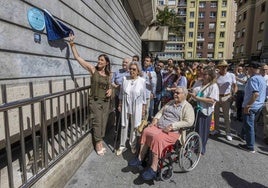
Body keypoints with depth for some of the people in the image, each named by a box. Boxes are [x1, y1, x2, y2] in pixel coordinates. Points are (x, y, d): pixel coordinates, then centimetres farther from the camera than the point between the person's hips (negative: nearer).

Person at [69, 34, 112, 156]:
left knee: (103, 122, 11)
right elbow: (78, 58, -11)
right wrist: (72, 44, -16)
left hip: (106, 101, 4)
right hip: (95, 101, -4)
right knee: (97, 122, 1)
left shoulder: (109, 74, 3)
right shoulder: (93, 69, -7)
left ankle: (100, 141, 28)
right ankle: (98, 143, 18)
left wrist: (110, 90, -4)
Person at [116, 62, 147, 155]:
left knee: (134, 127, 10)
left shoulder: (142, 81, -7)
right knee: (124, 126, 10)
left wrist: (144, 108, 0)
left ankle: (133, 145, 29)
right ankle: (122, 146, 25)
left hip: (136, 108, -2)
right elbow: (121, 93, 6)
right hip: (125, 106, 2)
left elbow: (144, 96, -1)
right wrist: (120, 104, 7)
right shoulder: (125, 79, -2)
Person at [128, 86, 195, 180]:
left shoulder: (187, 107, -4)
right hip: (158, 127, 7)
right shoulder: (171, 102, 18)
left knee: (157, 137, -30)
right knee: (146, 131, -13)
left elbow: (189, 122, -17)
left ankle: (153, 169, -21)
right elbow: (161, 111, 24)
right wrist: (156, 119, 4)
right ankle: (140, 158, -4)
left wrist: (172, 126, -22)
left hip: (172, 132, -7)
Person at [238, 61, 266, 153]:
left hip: (251, 106, -9)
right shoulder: (262, 78, 10)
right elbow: (264, 93, 17)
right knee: (246, 122, 27)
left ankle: (250, 147, 14)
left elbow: (256, 94, -31)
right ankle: (243, 135, 45)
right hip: (258, 105, 9)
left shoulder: (253, 78, -21)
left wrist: (248, 105, -25)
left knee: (249, 126, 2)